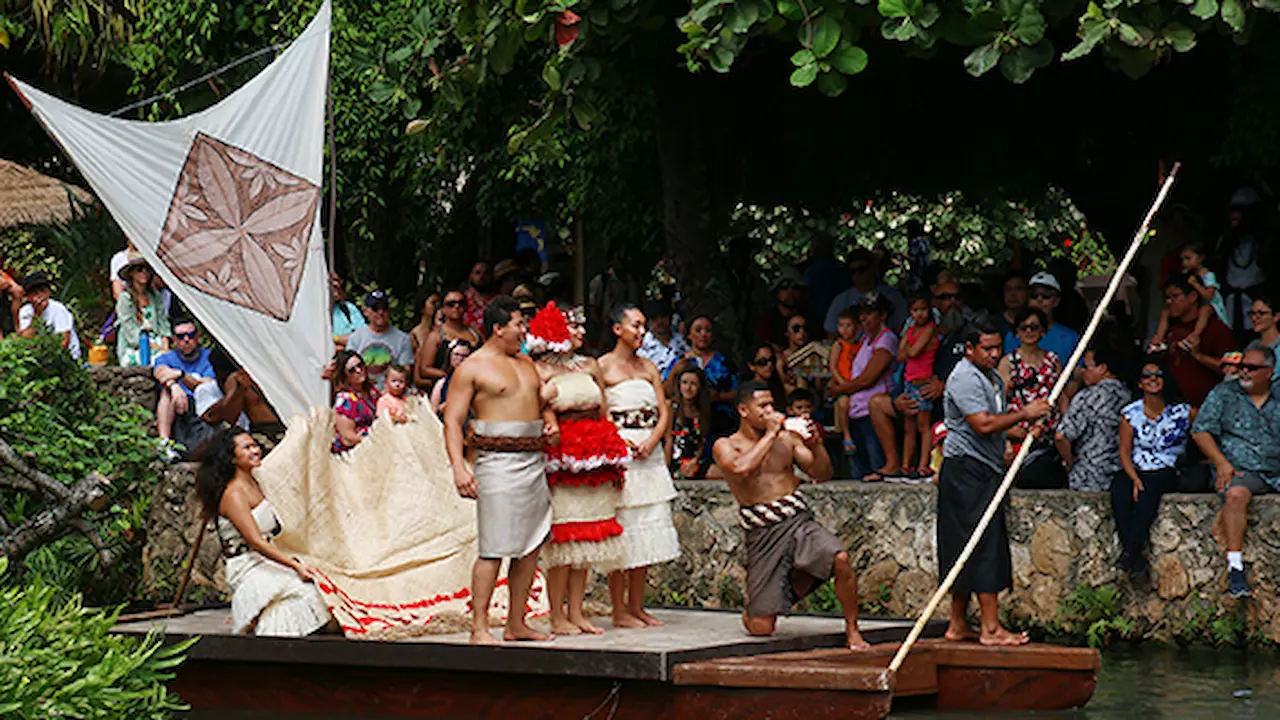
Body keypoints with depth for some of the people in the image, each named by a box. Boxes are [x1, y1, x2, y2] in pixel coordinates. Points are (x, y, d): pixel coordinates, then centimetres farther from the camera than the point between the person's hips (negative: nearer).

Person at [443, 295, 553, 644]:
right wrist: (459, 466, -19)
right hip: (499, 463, -7)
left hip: (534, 462, 7)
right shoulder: (472, 367, -2)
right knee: (493, 549, -10)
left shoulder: (526, 363, 19)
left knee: (531, 546, 8)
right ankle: (479, 627, -6)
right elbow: (452, 421, -7)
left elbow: (543, 403, 32)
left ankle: (517, 624, 16)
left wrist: (551, 422, 8)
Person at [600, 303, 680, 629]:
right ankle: (619, 611, 0)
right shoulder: (602, 367, -2)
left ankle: (636, 606, 14)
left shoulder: (649, 368, 15)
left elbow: (664, 413, 10)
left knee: (649, 527, 6)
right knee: (621, 528, -6)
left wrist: (651, 442, -8)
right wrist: (619, 443, -17)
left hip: (650, 453, 6)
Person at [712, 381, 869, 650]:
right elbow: (741, 469, -22)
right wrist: (770, 434, -13)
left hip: (800, 520, 2)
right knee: (760, 627, -5)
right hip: (763, 535, -2)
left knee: (841, 559, -29)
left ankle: (852, 631, -8)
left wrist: (815, 444, -9)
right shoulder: (726, 446, 1)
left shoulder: (787, 438, 11)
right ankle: (754, 608, 34)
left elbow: (823, 475, 9)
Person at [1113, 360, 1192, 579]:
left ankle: (1130, 551, -37)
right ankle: (1137, 559, -35)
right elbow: (1124, 452, 3)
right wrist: (1134, 479, -14)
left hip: (1167, 473, -2)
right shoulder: (1130, 413, 7)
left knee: (1150, 489, -36)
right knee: (1119, 491, -32)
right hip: (1135, 471, 2)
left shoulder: (1182, 412, 4)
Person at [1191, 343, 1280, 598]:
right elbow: (1201, 431, 6)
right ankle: (1235, 565, -35)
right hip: (1240, 471, -2)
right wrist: (1221, 462, -7)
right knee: (1235, 494, -35)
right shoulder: (1224, 393, 13)